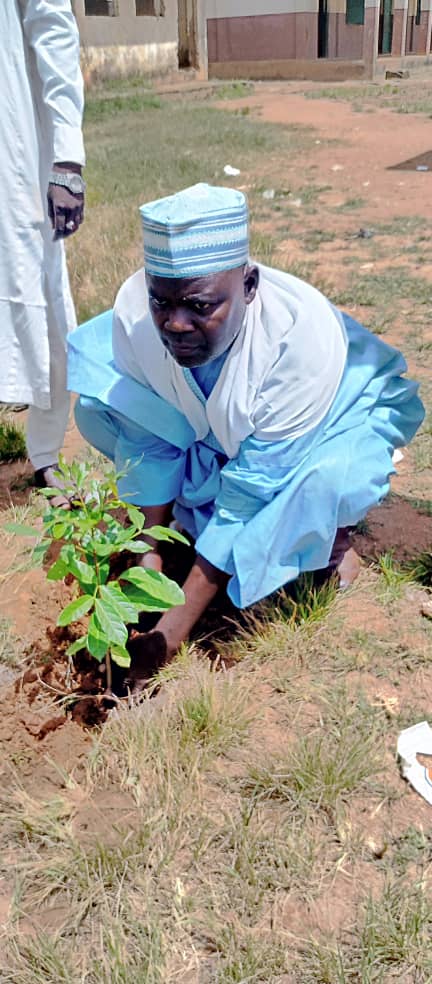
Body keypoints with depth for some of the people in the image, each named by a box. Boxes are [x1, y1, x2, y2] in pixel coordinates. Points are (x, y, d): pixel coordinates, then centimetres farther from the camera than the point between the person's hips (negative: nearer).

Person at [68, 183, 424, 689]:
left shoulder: (300, 337, -40)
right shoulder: (135, 308, -28)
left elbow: (253, 490, -36)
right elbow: (147, 444, -15)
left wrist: (176, 625, -34)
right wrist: (150, 557, -18)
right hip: (219, 429, 5)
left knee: (327, 480, -38)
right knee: (98, 408, -15)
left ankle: (328, 533, 0)